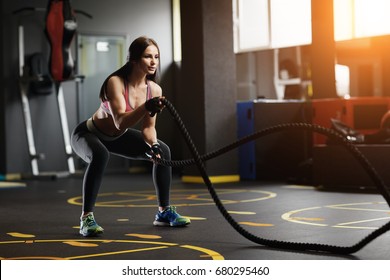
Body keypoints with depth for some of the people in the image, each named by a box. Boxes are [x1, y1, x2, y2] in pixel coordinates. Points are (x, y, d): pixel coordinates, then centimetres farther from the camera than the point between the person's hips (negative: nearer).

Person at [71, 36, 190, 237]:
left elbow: (148, 127, -6)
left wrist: (153, 145, -26)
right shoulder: (115, 82, -32)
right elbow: (120, 122, -42)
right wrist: (146, 107, -55)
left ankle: (164, 212, 9)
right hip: (88, 134, -6)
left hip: (116, 137, 7)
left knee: (163, 151, -4)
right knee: (100, 155, -39)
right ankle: (86, 219, -29)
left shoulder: (154, 89, -14)